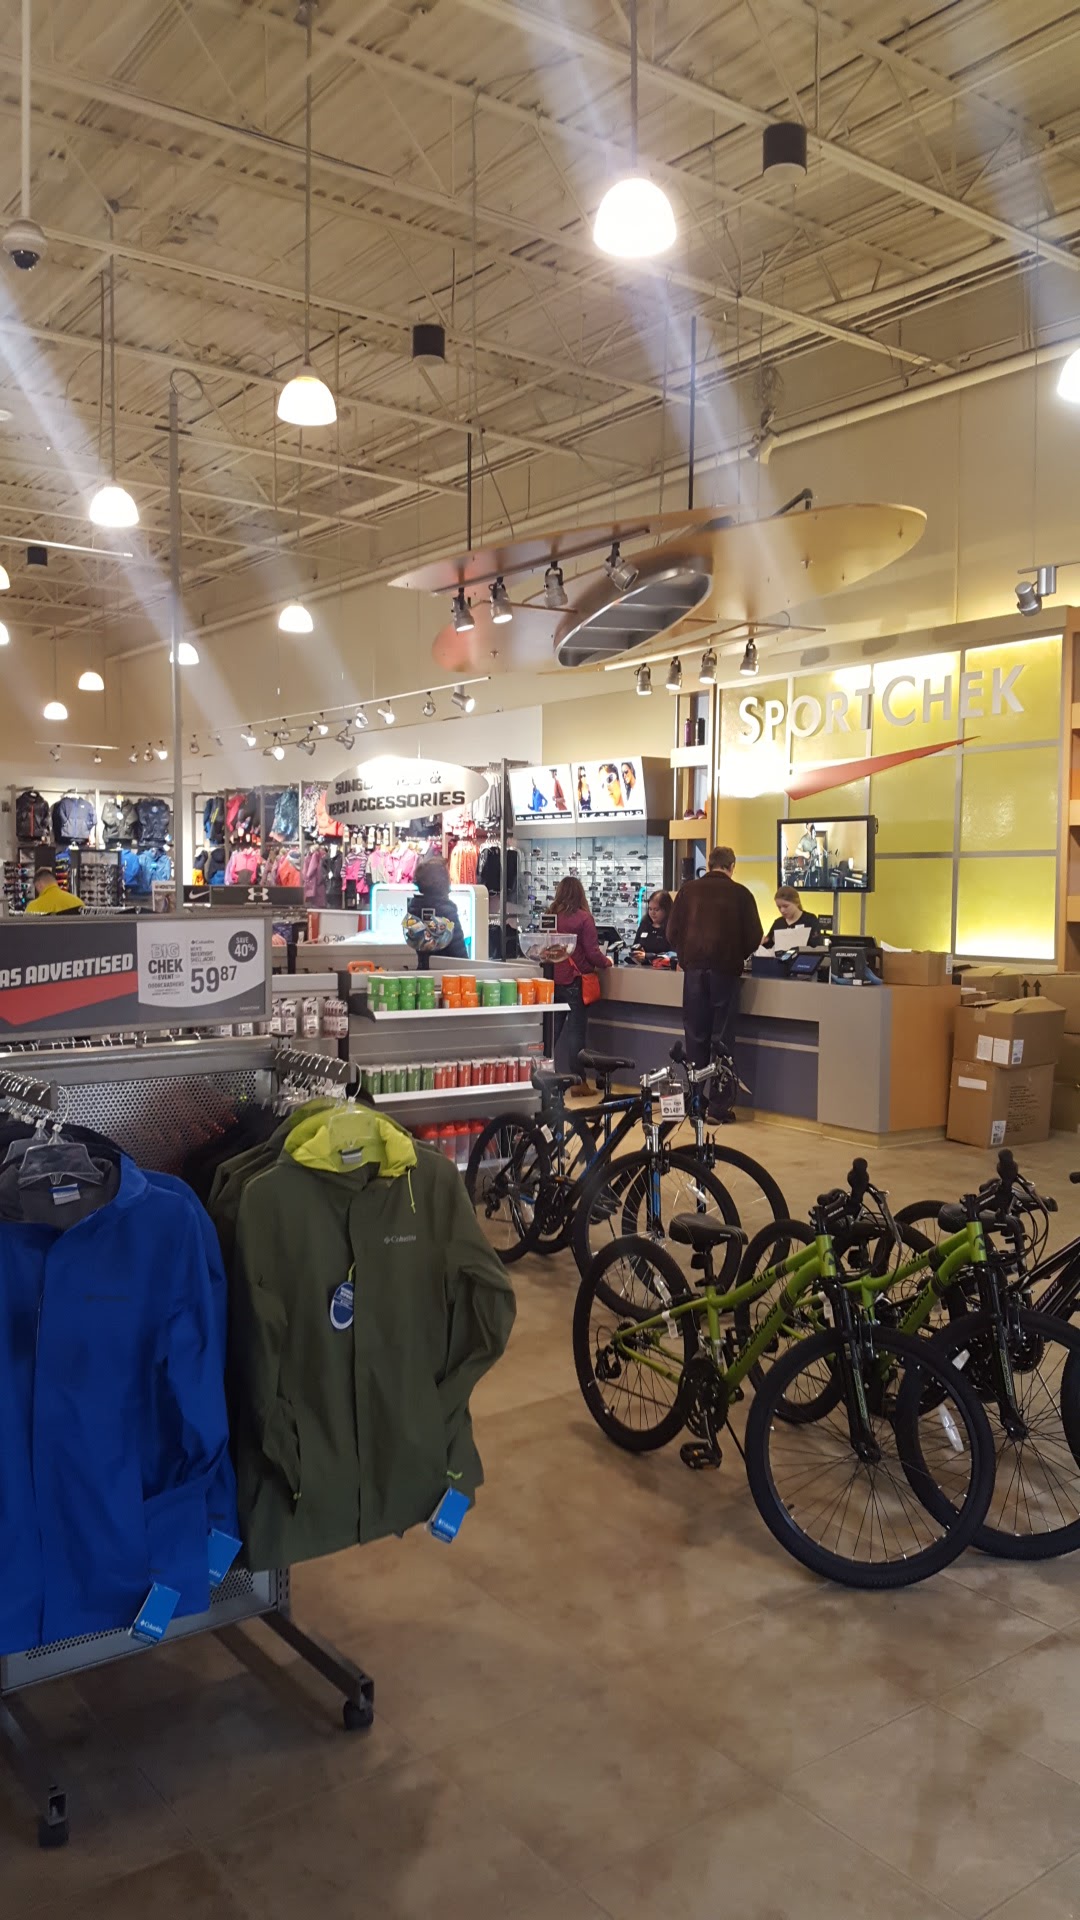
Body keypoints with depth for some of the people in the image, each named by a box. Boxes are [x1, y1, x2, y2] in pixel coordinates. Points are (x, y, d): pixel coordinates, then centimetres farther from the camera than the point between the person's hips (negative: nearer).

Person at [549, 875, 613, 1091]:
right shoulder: (584, 918, -11)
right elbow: (592, 953, -12)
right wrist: (606, 962, 8)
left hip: (553, 981, 4)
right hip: (575, 982, -4)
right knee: (576, 1031, 2)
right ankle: (578, 1081, 6)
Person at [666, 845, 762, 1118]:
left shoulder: (688, 890, 4)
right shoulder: (740, 893, -1)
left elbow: (672, 932, 3)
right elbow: (754, 936, -1)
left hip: (694, 969, 2)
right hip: (725, 970, -2)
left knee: (695, 1036, 9)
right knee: (721, 1038, 3)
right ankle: (718, 1106, 3)